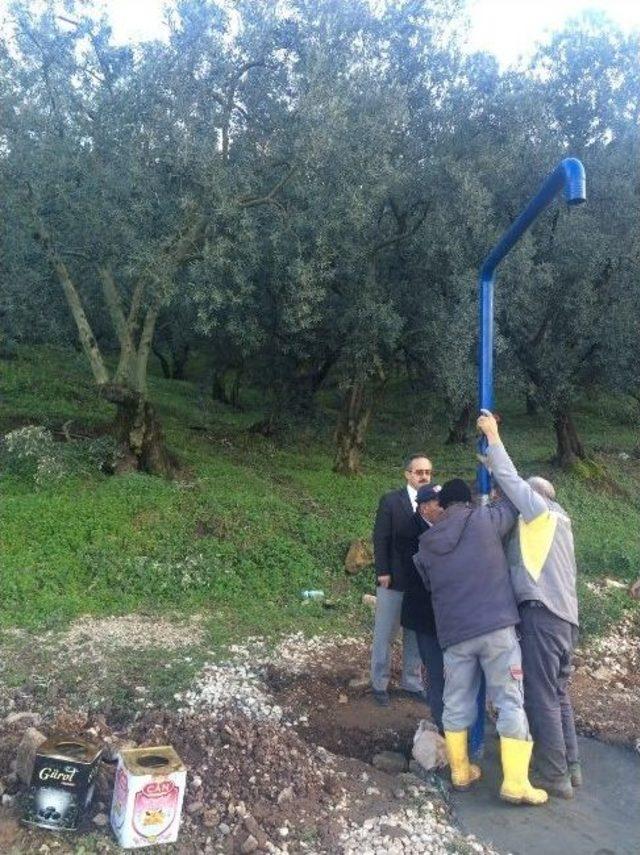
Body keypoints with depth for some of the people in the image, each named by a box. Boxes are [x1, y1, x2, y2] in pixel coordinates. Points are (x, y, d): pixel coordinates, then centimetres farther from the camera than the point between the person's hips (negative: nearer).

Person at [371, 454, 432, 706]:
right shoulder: (390, 501, -4)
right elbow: (380, 539, -5)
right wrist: (383, 572, -11)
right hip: (393, 579, -2)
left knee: (416, 635, 13)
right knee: (384, 635, 7)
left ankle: (412, 681, 27)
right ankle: (379, 683, 21)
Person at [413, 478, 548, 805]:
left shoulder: (426, 546, 7)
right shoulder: (485, 519, -2)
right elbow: (514, 502, 13)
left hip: (454, 634, 3)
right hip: (497, 627, -3)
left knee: (456, 704, 15)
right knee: (511, 703, 4)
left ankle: (460, 772, 25)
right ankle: (516, 784, 6)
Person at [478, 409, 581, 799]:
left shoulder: (542, 511, -1)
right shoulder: (556, 520, 22)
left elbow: (512, 481, -6)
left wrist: (493, 437, 1)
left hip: (543, 614, -9)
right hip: (565, 616, 9)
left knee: (541, 696, -4)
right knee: (558, 693, 16)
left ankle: (556, 777, 0)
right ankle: (571, 768, 21)